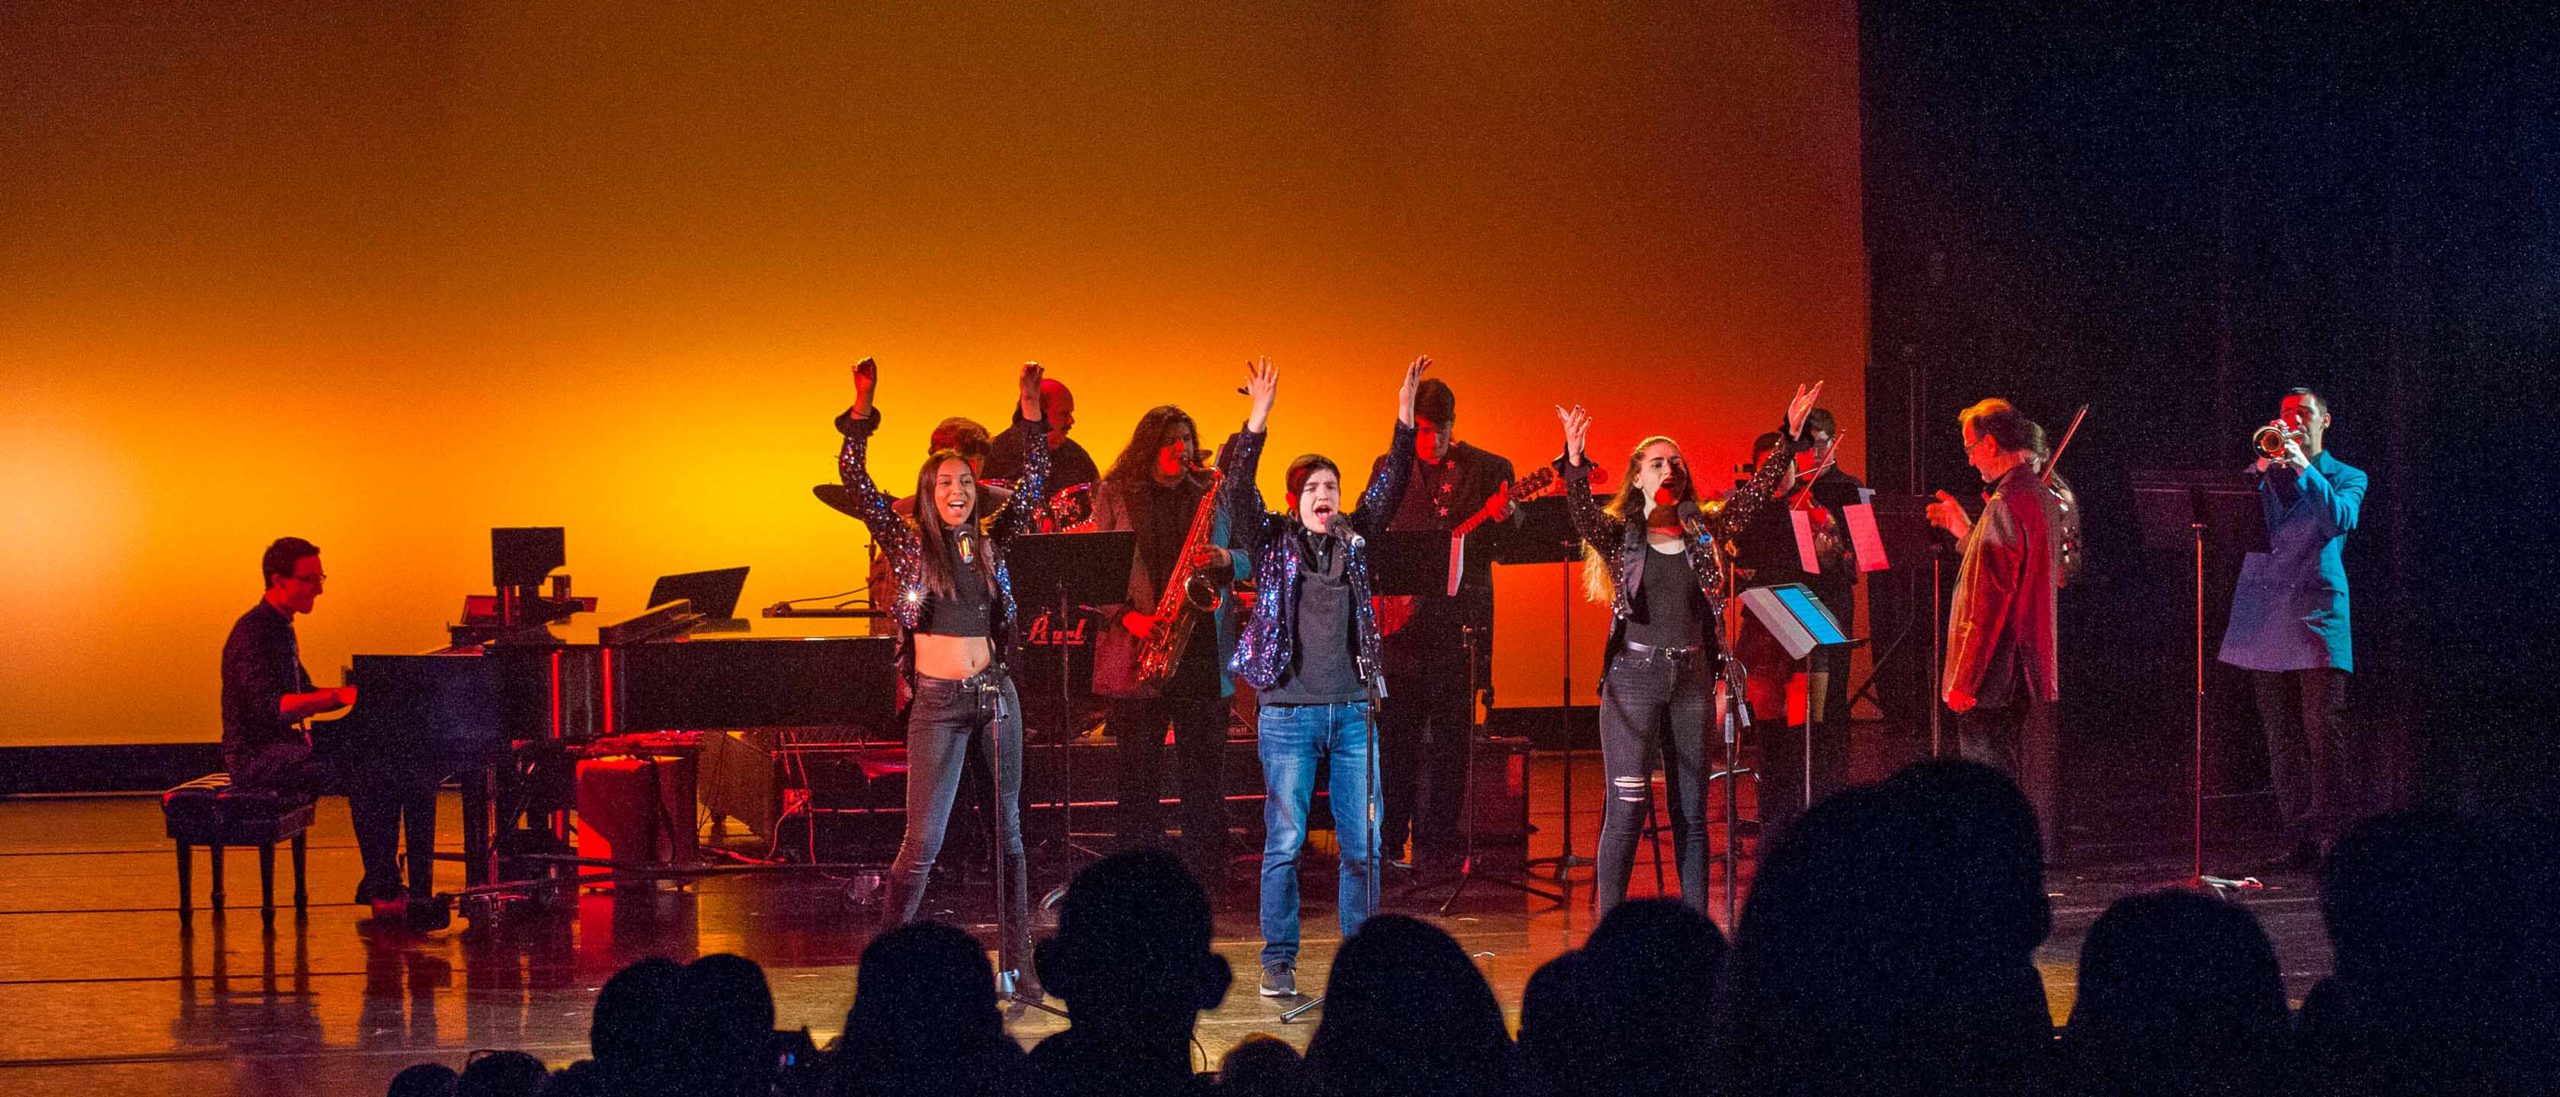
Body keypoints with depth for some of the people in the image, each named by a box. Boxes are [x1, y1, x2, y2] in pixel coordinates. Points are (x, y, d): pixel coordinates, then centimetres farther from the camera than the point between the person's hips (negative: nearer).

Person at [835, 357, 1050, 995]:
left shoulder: (990, 546, 10)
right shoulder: (908, 547, 1)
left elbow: (1032, 485, 15)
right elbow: (855, 481, -7)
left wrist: (1030, 411, 10)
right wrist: (862, 410, -13)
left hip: (996, 696, 4)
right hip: (938, 702, -4)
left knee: (1009, 834, 7)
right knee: (923, 843, -7)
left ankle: (1017, 962, 13)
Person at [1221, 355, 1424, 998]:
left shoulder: (1354, 541, 11)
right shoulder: (1271, 542, 3)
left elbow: (1389, 487, 4)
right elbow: (1237, 491, -10)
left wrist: (1404, 417, -7)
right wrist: (1258, 420, -20)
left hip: (1352, 708, 3)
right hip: (1288, 709, -3)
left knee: (1363, 843, 3)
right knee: (1284, 843, -1)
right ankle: (1278, 963, 6)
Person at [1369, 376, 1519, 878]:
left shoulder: (1489, 470, 2)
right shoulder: (1388, 468, 10)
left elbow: (1507, 548, -1)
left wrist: (1501, 519, -23)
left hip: (1459, 620, -2)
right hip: (1400, 618, 2)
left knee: (1448, 738, 0)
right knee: (1395, 736, 4)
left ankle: (1435, 845, 6)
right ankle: (1389, 841, 13)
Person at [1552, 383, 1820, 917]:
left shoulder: (1703, 532, 10)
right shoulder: (1619, 534, 2)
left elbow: (1756, 493, 4)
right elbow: (1582, 511, -17)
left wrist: (1789, 440, -7)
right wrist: (1575, 462, -35)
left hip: (1691, 675, 4)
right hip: (1634, 673, -4)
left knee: (1691, 812, 8)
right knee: (1626, 809, -7)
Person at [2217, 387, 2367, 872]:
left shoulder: (2346, 478, 11)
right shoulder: (2260, 476, 18)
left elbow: (2340, 520, -9)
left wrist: (2305, 468, -13)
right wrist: (2264, 466, -9)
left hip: (2317, 616, -3)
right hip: (2264, 618, 3)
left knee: (2324, 736, -12)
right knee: (2281, 741, 3)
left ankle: (2335, 840, -13)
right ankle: (2299, 843, 6)